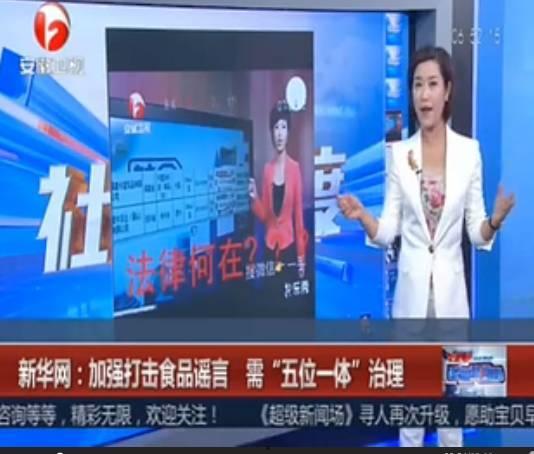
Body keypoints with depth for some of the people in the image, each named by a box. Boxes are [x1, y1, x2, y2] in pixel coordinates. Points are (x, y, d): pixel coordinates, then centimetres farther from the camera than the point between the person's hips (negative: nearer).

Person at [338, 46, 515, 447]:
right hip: (411, 289, 1)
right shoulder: (398, 153, 1)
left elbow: (477, 232, 0)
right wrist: (362, 217, -18)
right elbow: (388, 232, 0)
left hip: (451, 288, -1)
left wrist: (495, 221, -20)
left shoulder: (469, 151, -2)